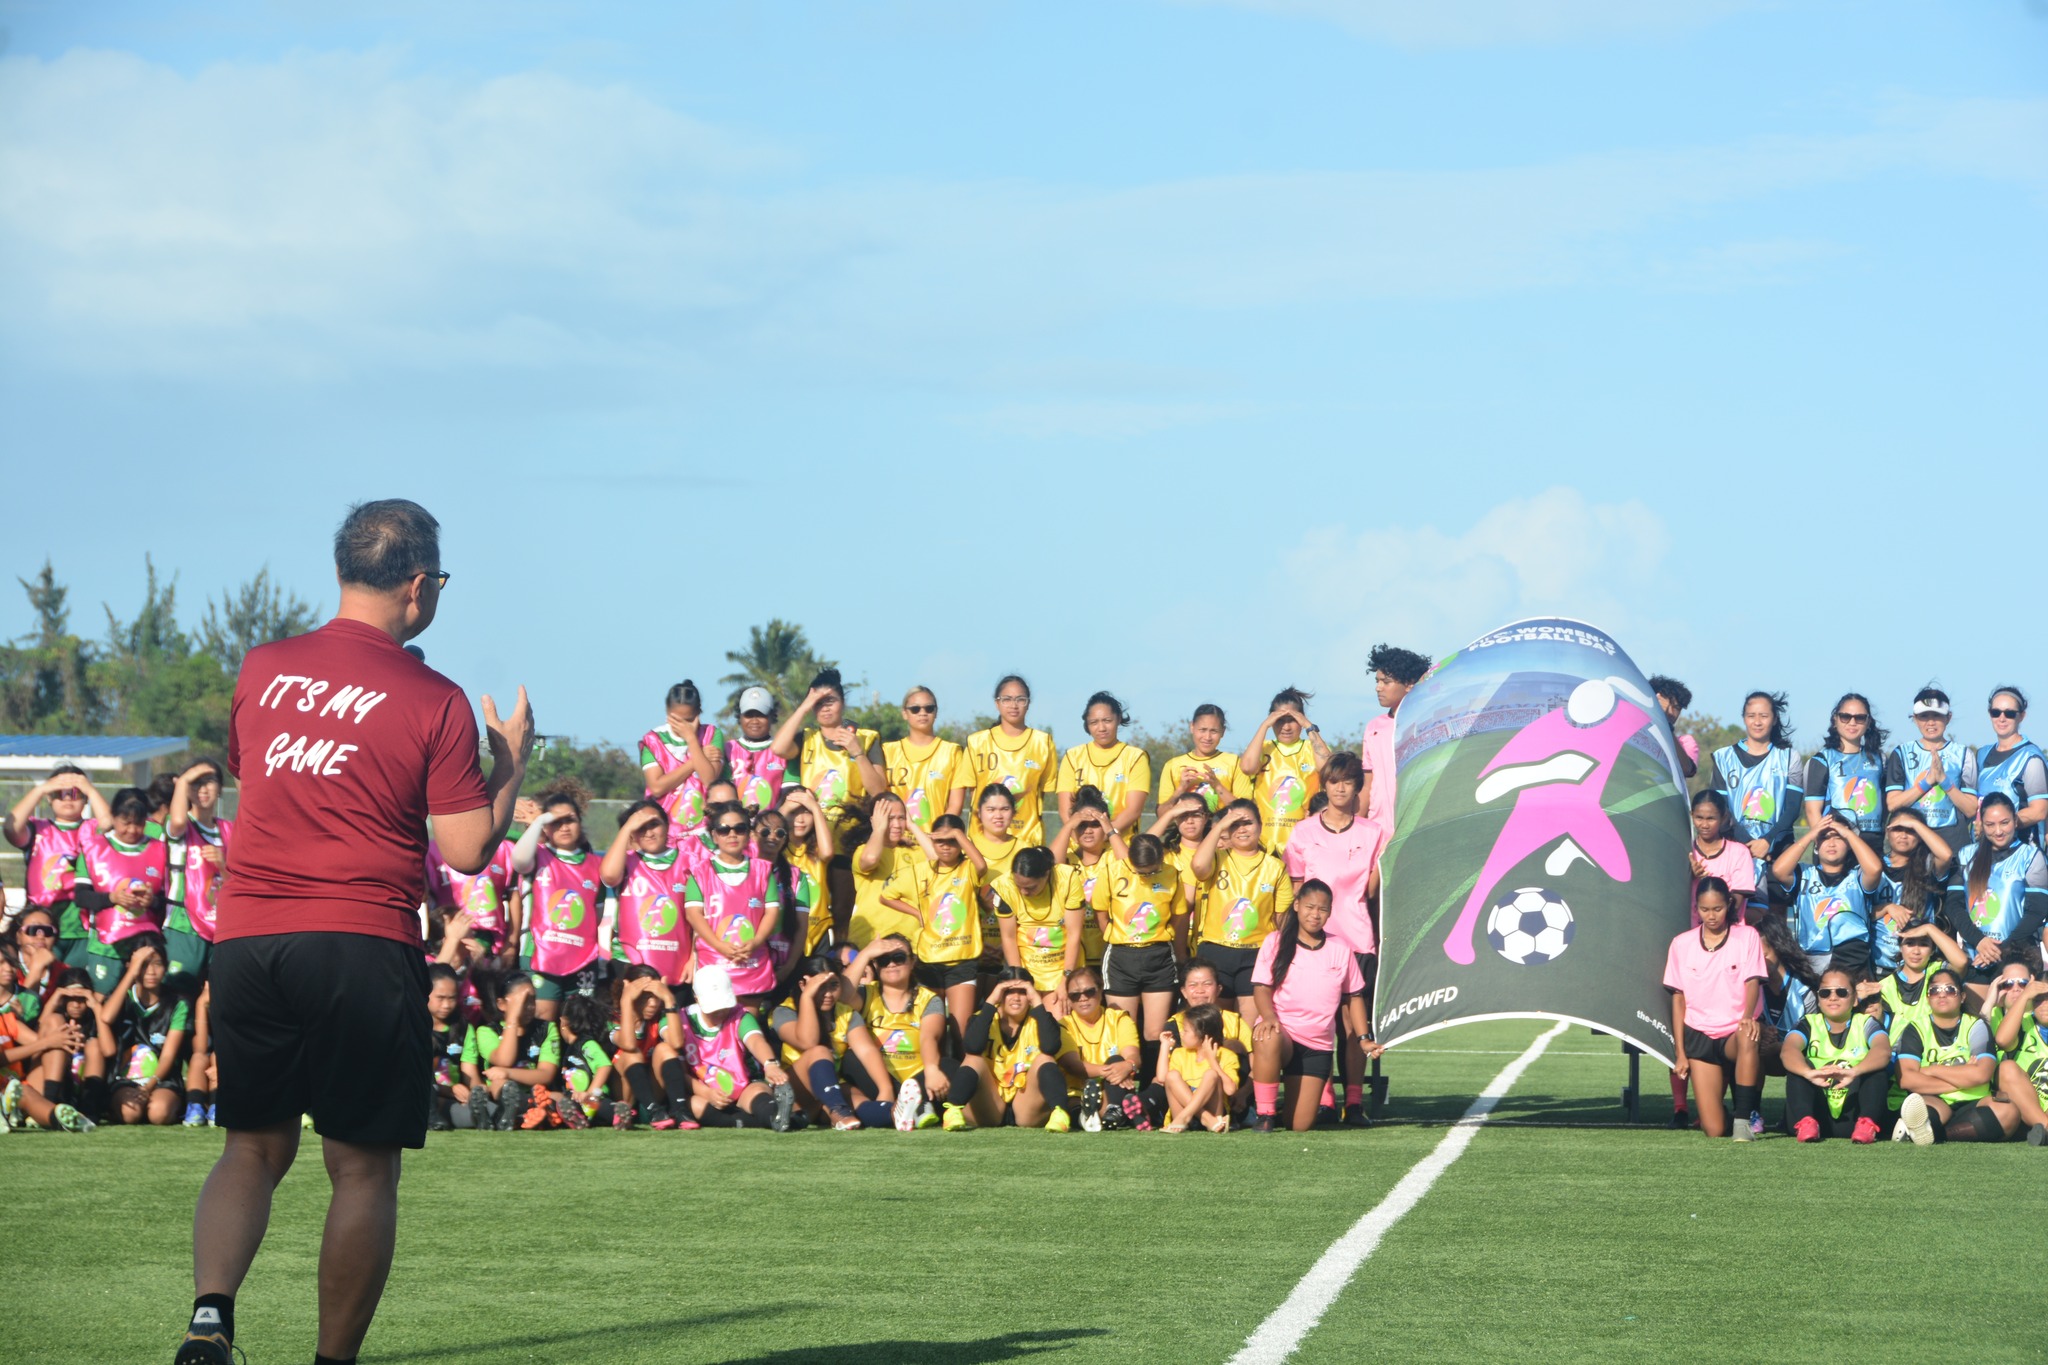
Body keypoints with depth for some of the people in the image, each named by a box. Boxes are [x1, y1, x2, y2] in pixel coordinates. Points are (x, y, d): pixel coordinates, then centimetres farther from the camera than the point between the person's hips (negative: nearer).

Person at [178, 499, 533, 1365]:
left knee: (253, 1150, 14)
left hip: (245, 938, 4)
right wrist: (512, 762, 10)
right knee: (364, 1167, 6)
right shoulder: (433, 702, -5)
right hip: (364, 948, -4)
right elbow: (467, 849, -5)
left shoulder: (262, 669, 8)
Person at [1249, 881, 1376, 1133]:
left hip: (1318, 1045, 2)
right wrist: (1269, 1017, -24)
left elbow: (1353, 997, 14)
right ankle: (1264, 1113, -25)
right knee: (1267, 1040, -43)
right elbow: (1261, 988, -3)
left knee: (1300, 1126, -5)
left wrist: (1364, 1038, 3)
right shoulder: (1275, 942, 2)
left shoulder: (1340, 950, 8)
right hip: (1281, 1030, -2)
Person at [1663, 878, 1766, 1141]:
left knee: (1748, 1038, -43)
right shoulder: (1682, 944, 7)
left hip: (1735, 1031, -2)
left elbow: (1752, 982, -10)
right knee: (1714, 1131, -11)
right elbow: (1678, 998, 9)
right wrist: (1680, 1053, 4)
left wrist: (1748, 1016, -32)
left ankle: (1744, 1119, -36)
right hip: (1700, 1037, 2)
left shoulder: (1746, 936, 2)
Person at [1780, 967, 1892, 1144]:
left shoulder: (1866, 1024, 4)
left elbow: (1883, 1050, -21)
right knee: (1798, 1064, -18)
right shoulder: (1809, 1025, 6)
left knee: (1876, 1066, -20)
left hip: (1853, 1114, -1)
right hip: (1820, 1114, 1)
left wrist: (1854, 1071, -44)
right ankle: (1805, 1122, -36)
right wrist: (1809, 1073, -43)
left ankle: (1867, 1123, -36)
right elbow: (1788, 1050, -18)